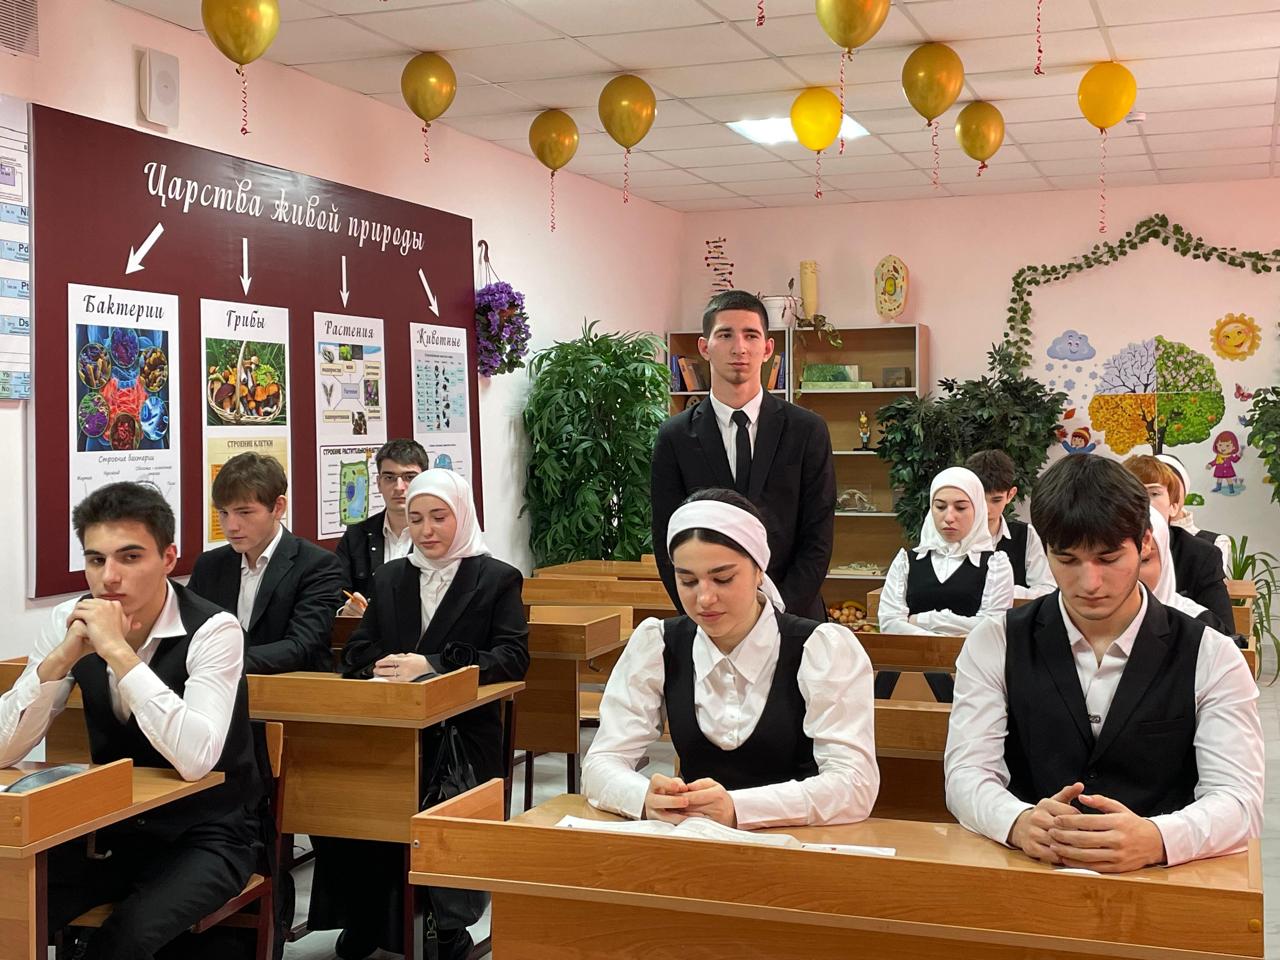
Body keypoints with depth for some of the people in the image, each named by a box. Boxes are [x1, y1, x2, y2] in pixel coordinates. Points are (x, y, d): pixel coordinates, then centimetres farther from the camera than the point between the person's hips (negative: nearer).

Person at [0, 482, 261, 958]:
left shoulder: (212, 631, -20)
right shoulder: (69, 622, -5)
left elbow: (195, 759, -34)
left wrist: (118, 651, -34)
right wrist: (62, 656, -23)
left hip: (205, 833, -4)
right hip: (112, 825, 5)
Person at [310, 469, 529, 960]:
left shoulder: (498, 579, 6)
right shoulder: (390, 577, 20)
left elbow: (513, 658, -7)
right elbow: (356, 652, 14)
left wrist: (432, 664, -19)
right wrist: (384, 665, -11)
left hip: (462, 737, -4)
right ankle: (364, 920, -3)